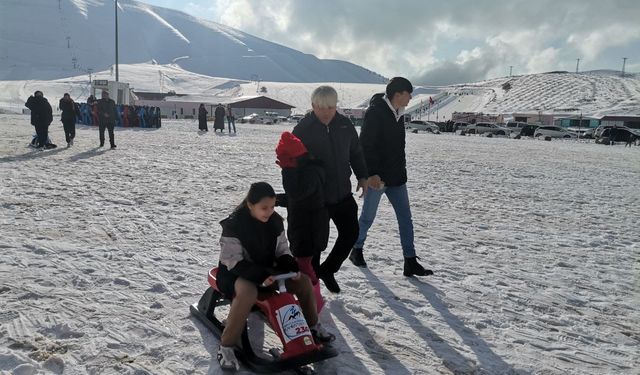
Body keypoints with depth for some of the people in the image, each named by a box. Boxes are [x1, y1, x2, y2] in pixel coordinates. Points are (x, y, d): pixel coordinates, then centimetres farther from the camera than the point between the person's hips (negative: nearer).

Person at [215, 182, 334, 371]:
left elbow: (282, 250, 6)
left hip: (267, 270, 6)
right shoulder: (233, 225, -22)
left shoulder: (275, 221, -5)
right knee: (247, 292, -39)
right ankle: (226, 346, -23)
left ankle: (312, 325, 16)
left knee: (303, 280, -9)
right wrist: (260, 276, -34)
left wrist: (292, 267, -15)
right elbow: (233, 262, -23)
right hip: (235, 273, -6)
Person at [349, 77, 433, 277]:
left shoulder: (398, 114, 12)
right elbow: (365, 145, -19)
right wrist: (371, 174, -23)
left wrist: (401, 169, 19)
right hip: (377, 178, -8)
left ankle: (410, 262, 7)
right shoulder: (375, 112, -15)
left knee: (405, 218, 3)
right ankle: (356, 250, 30)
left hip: (396, 177, 8)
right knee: (368, 217, 8)